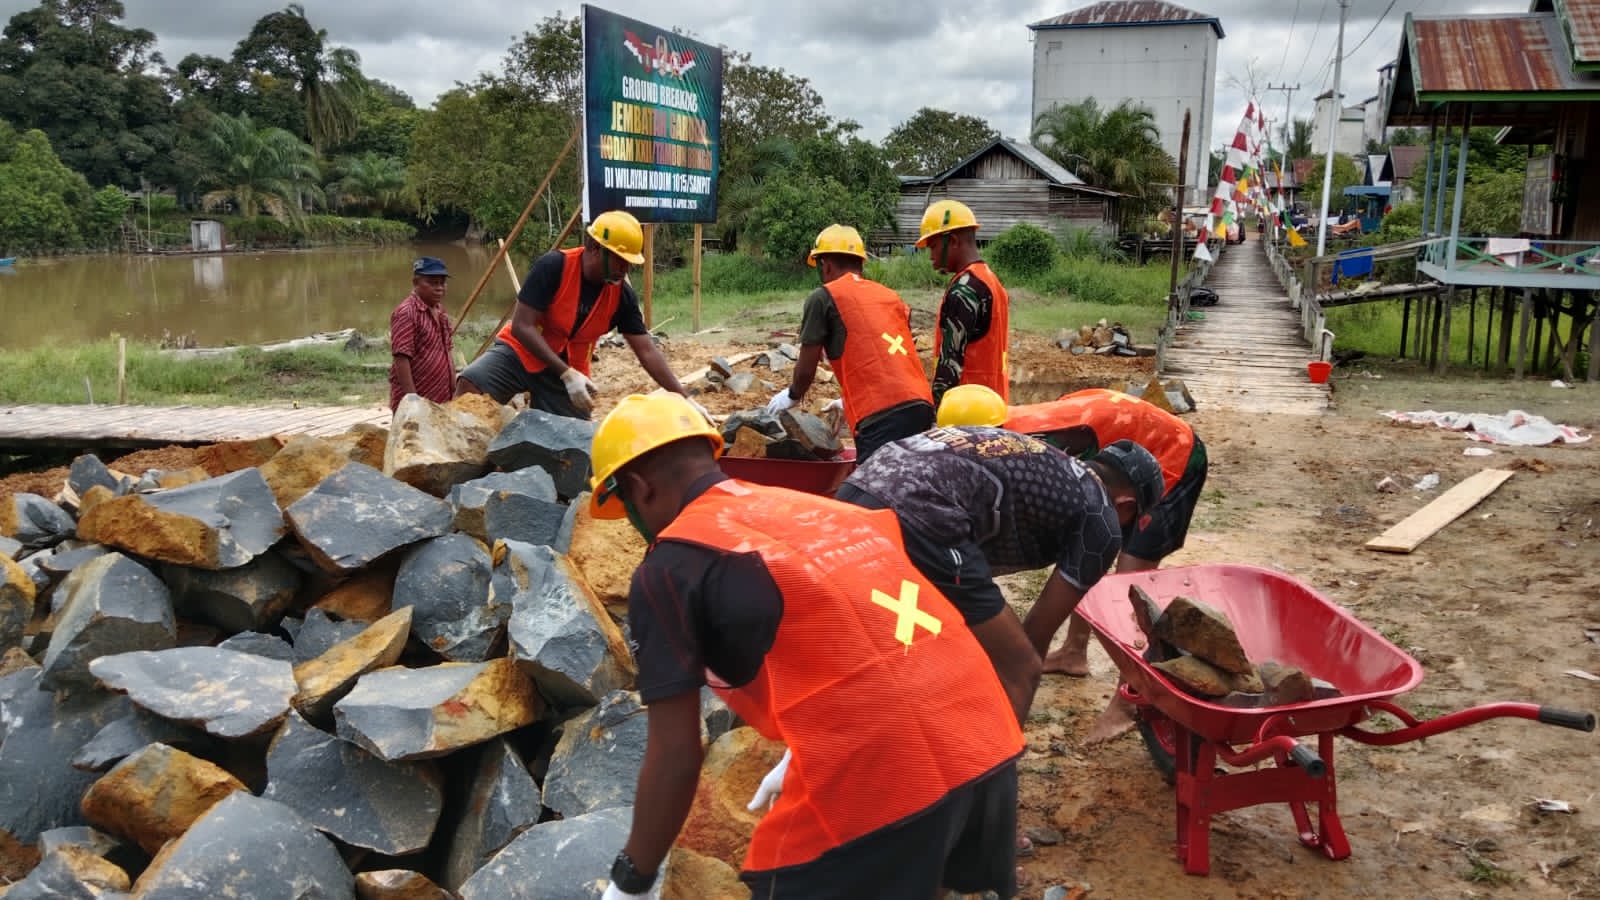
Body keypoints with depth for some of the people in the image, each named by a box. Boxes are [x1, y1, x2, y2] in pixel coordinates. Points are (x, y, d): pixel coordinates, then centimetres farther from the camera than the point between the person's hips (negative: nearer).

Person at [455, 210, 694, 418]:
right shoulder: (553, 267, -23)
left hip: (570, 371, 4)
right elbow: (522, 327, -23)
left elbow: (647, 351, -7)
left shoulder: (622, 295, -11)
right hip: (521, 352, -4)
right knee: (469, 386, -28)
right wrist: (567, 375, -29)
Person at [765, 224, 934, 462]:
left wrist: (792, 395, 28)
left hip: (881, 416, -6)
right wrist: (847, 403, 43)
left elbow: (806, 369, 6)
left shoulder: (824, 297, 5)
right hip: (922, 406, 6)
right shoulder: (891, 296, 23)